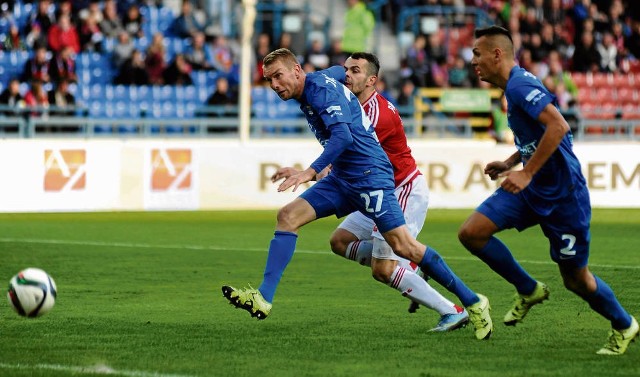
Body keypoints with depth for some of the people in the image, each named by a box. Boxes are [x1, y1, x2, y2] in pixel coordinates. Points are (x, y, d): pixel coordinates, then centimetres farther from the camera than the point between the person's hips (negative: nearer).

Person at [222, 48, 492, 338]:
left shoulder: (321, 90, -16)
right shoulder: (312, 86, 11)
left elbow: (343, 137, -29)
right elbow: (339, 71, 33)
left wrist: (311, 172, -38)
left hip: (370, 175, -10)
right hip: (342, 178, 10)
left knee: (403, 246, -14)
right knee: (288, 216, -3)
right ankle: (263, 299, -8)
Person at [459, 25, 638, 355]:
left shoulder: (519, 85, -18)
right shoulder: (514, 85, 12)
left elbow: (558, 127, -31)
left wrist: (526, 172, -29)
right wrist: (511, 163, 14)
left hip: (561, 193, -9)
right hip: (531, 190, 9)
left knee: (575, 278, 2)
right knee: (471, 232, -7)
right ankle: (528, 290, 10)